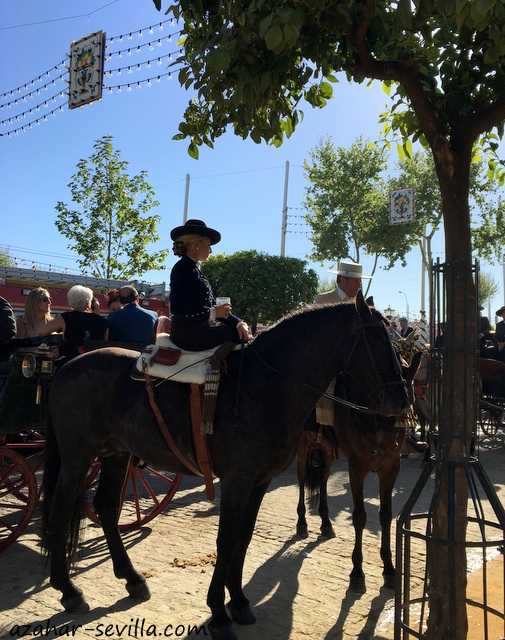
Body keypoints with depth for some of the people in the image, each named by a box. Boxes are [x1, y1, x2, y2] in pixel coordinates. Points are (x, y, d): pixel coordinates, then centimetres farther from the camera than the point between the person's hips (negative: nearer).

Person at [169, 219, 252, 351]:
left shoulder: (194, 269, 20)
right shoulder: (183, 268, -10)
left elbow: (212, 305, 14)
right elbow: (176, 307, -22)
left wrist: (238, 323, 1)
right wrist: (213, 313, -23)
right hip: (187, 332, -10)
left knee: (244, 331, 8)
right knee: (239, 336, -16)